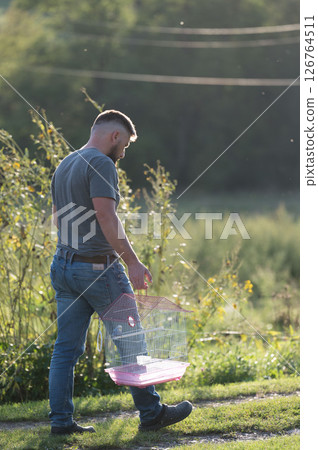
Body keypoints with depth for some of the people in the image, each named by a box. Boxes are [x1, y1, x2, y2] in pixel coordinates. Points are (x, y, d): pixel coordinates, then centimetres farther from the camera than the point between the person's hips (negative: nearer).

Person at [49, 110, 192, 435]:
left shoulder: (63, 167, 16)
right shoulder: (101, 164, -12)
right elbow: (106, 216, -21)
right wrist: (132, 261, -20)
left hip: (63, 265, 9)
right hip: (98, 267, -8)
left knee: (67, 347, 7)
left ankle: (60, 419, 5)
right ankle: (151, 412, 11)